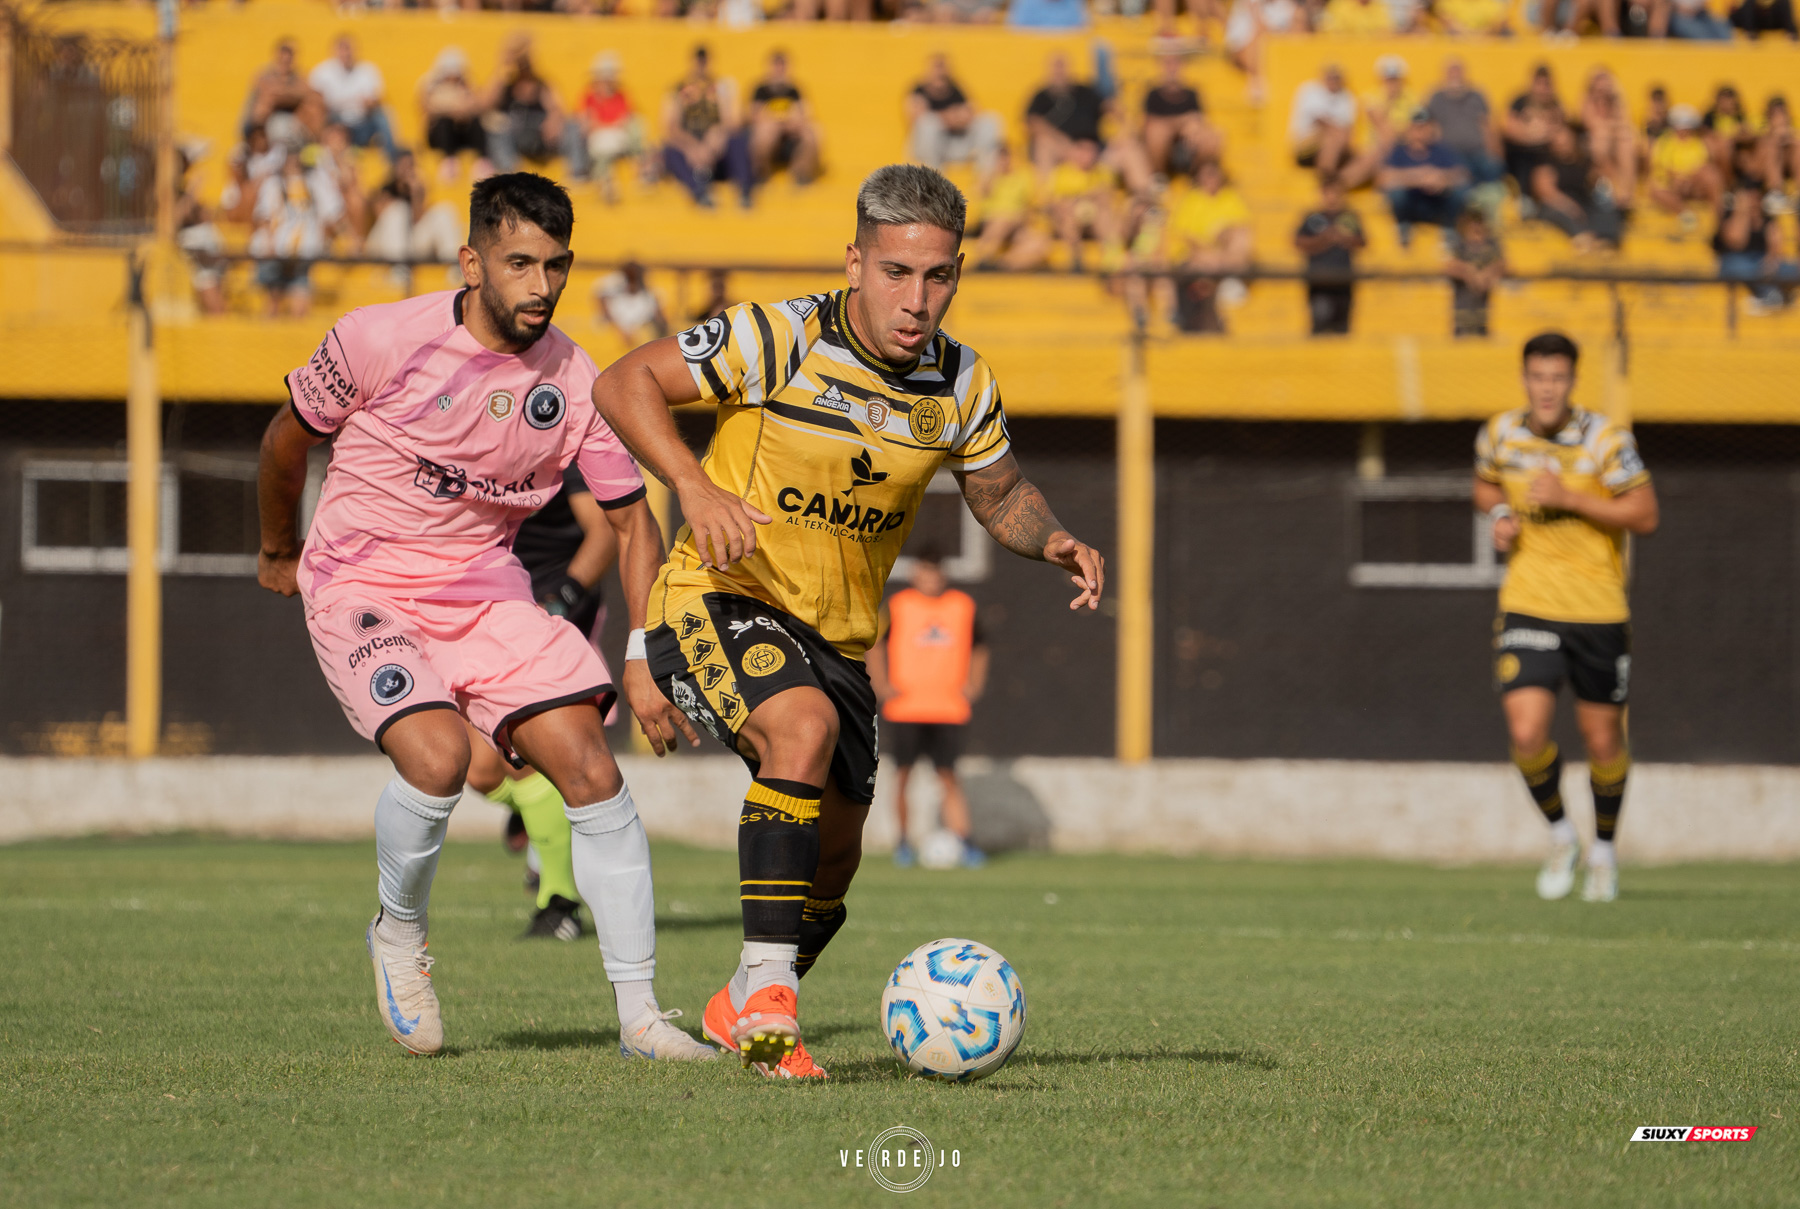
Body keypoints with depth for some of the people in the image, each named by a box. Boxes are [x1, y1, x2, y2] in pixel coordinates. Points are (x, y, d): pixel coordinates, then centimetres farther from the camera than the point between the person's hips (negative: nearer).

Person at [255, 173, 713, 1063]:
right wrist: (278, 550, 19)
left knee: (594, 773, -10)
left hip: (487, 591, 4)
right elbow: (288, 437, 4)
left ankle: (639, 1014, -2)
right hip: (362, 590, -4)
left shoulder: (574, 382, -5)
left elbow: (631, 523, 5)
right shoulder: (380, 341, -14)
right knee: (437, 758, -28)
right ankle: (400, 936, 2)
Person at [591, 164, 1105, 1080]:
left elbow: (1000, 494, 14)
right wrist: (696, 486, -29)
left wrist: (1055, 542, -8)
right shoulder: (780, 340, -18)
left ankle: (741, 1010, 39)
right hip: (722, 598, -6)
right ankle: (767, 991, -33)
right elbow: (622, 385, -15)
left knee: (832, 857, 10)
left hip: (835, 637, 6)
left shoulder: (962, 386, -2)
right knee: (805, 727, -34)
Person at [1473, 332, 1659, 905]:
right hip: (1528, 607, 1)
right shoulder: (1500, 434, 0)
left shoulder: (1606, 439, -11)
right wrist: (1500, 516, -2)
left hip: (1598, 610, -1)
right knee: (1526, 734, -14)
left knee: (1602, 738, 7)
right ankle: (1560, 836, 12)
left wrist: (1569, 498, -20)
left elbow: (1644, 516, -10)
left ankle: (1604, 848, 32)